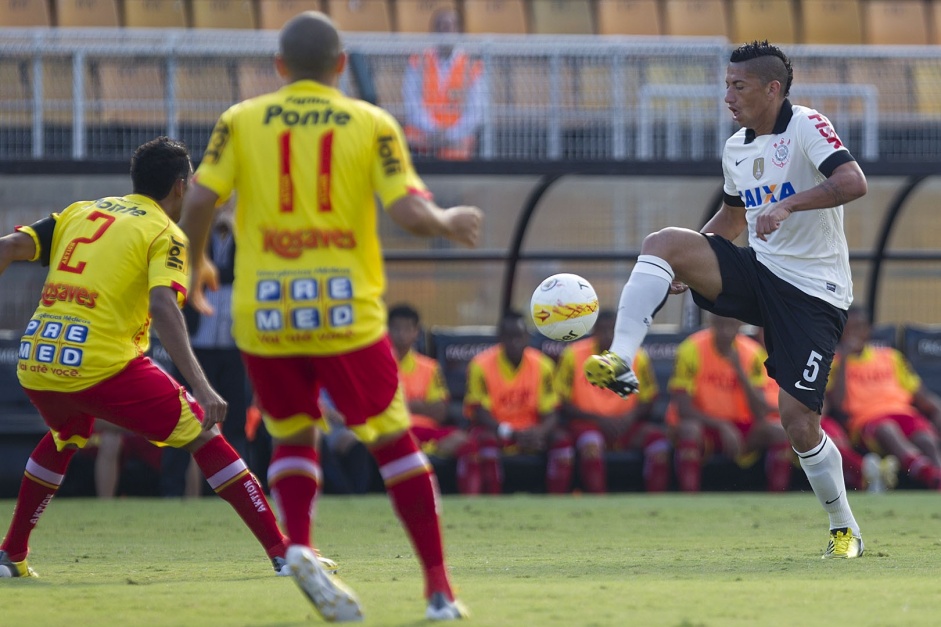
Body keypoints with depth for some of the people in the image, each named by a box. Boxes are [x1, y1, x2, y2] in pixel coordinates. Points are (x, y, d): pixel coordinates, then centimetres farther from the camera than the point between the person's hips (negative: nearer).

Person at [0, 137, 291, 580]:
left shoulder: (79, 212, 20)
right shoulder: (165, 234, 3)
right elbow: (163, 307, -15)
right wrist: (201, 387, -22)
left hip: (35, 361, 6)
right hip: (102, 364, -6)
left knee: (65, 436, 36)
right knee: (203, 437, 4)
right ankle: (282, 552, -3)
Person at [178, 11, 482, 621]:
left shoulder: (241, 121, 3)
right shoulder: (372, 124, 1)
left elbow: (199, 201, -3)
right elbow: (409, 212, -7)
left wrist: (195, 265, 15)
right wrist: (450, 221, 14)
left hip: (265, 314, 1)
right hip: (347, 315, -1)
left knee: (293, 440, 19)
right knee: (394, 443, 11)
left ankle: (299, 547, -8)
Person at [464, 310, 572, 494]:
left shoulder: (541, 365, -3)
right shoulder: (482, 365, -11)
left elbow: (550, 414, -4)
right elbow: (480, 412, -14)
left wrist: (539, 432, -28)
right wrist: (511, 434, -29)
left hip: (530, 432, 3)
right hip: (496, 429, -3)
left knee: (562, 441, -24)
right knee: (486, 441, -36)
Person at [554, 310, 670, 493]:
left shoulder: (638, 357, 5)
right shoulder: (573, 355, -1)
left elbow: (647, 402, 10)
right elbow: (562, 403, -1)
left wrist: (629, 417, -13)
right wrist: (598, 419, -13)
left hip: (626, 426, 3)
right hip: (587, 425, -3)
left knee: (658, 439, -26)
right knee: (591, 443, -38)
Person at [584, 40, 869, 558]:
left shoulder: (806, 128, -13)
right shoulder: (735, 149, 11)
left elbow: (853, 182, -29)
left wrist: (788, 205, -39)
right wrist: (690, 267, 15)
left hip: (813, 294, -7)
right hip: (758, 270, 7)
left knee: (799, 423, -11)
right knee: (660, 244, -16)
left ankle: (844, 528, 10)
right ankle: (620, 363, -27)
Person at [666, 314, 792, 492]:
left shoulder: (751, 353, -2)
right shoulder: (691, 350, -10)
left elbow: (760, 413, -9)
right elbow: (683, 408, -15)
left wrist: (741, 372, -20)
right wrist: (721, 426, -25)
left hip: (741, 427, 3)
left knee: (780, 432, -23)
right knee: (689, 430, -38)